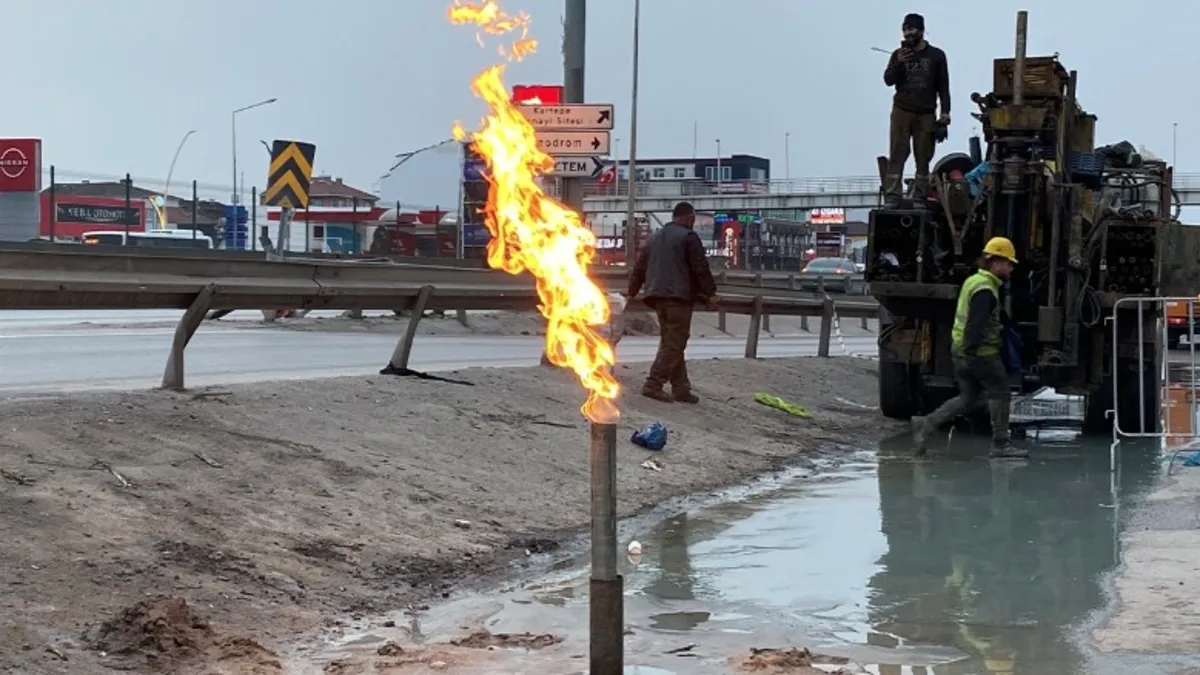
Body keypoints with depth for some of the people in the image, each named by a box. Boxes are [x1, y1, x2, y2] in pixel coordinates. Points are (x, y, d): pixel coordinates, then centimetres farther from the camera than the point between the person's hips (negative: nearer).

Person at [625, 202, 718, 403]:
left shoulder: (655, 237, 19)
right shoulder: (689, 237, -5)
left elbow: (639, 267, 22)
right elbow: (701, 269, -10)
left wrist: (632, 290, 30)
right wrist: (710, 293, -3)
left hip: (658, 296, 8)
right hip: (679, 296, -8)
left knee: (670, 343, 11)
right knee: (674, 343, -7)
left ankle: (681, 388, 11)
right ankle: (653, 384, -13)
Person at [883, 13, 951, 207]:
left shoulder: (936, 55, 6)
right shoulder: (898, 54, 8)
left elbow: (943, 86, 7)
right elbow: (888, 80, 1)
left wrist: (945, 111, -2)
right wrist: (898, 64, -15)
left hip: (926, 114, 0)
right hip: (901, 111, 0)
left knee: (923, 158, -2)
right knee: (897, 155, -7)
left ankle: (920, 198, -1)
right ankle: (893, 197, -10)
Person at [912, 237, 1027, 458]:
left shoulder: (973, 281, 14)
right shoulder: (985, 290, -18)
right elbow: (976, 323, -26)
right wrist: (971, 347, -27)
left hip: (961, 351, 10)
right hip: (982, 353, -10)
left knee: (967, 399, 13)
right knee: (1000, 394, 3)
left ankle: (925, 424, 6)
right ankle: (1000, 444, 7)